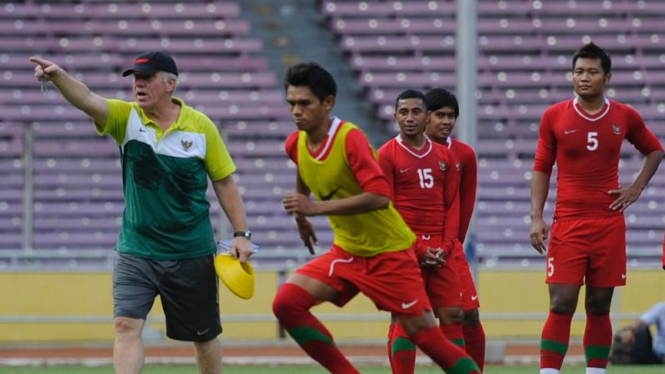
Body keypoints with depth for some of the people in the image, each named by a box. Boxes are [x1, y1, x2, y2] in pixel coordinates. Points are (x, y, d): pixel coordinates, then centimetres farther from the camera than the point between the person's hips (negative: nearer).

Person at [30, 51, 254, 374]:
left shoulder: (201, 126, -5)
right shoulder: (126, 118, -5)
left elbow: (224, 182, 3)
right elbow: (87, 99, -24)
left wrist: (241, 233, -3)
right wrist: (58, 76, -43)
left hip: (191, 252, -1)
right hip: (135, 250, 1)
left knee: (204, 335, 11)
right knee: (126, 325, -15)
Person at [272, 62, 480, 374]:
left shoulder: (350, 138, -22)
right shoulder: (296, 144, -1)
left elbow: (380, 195, -32)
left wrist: (317, 208, -33)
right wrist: (301, 218, 35)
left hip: (388, 253, -6)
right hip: (346, 252, 6)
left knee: (425, 335, -7)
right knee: (286, 303, -13)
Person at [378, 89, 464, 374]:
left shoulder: (444, 156, 14)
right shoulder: (387, 154, 0)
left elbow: (453, 205, 12)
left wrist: (445, 246, -3)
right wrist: (417, 249, -11)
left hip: (440, 250, 4)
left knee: (452, 315, 0)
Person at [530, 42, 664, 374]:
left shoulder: (625, 117, 4)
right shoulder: (554, 117, 1)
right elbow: (541, 169, 5)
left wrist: (636, 188, 8)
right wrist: (536, 218, -4)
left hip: (610, 224, 2)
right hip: (567, 224, -2)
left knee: (599, 307, 6)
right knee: (561, 305, -9)